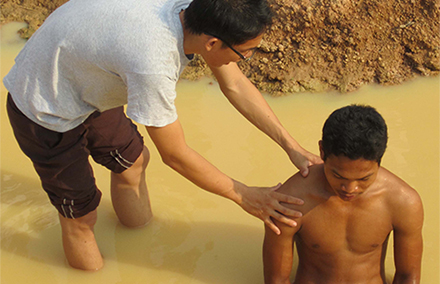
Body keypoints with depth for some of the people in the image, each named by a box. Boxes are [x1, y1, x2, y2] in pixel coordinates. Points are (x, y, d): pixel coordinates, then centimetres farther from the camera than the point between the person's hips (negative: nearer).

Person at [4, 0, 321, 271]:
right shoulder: (152, 64, -42)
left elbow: (236, 85, -5)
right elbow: (175, 155, -28)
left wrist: (291, 146, -8)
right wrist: (243, 196, -17)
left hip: (86, 90, 8)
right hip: (46, 112, -8)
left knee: (133, 161, 23)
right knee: (81, 216, 9)